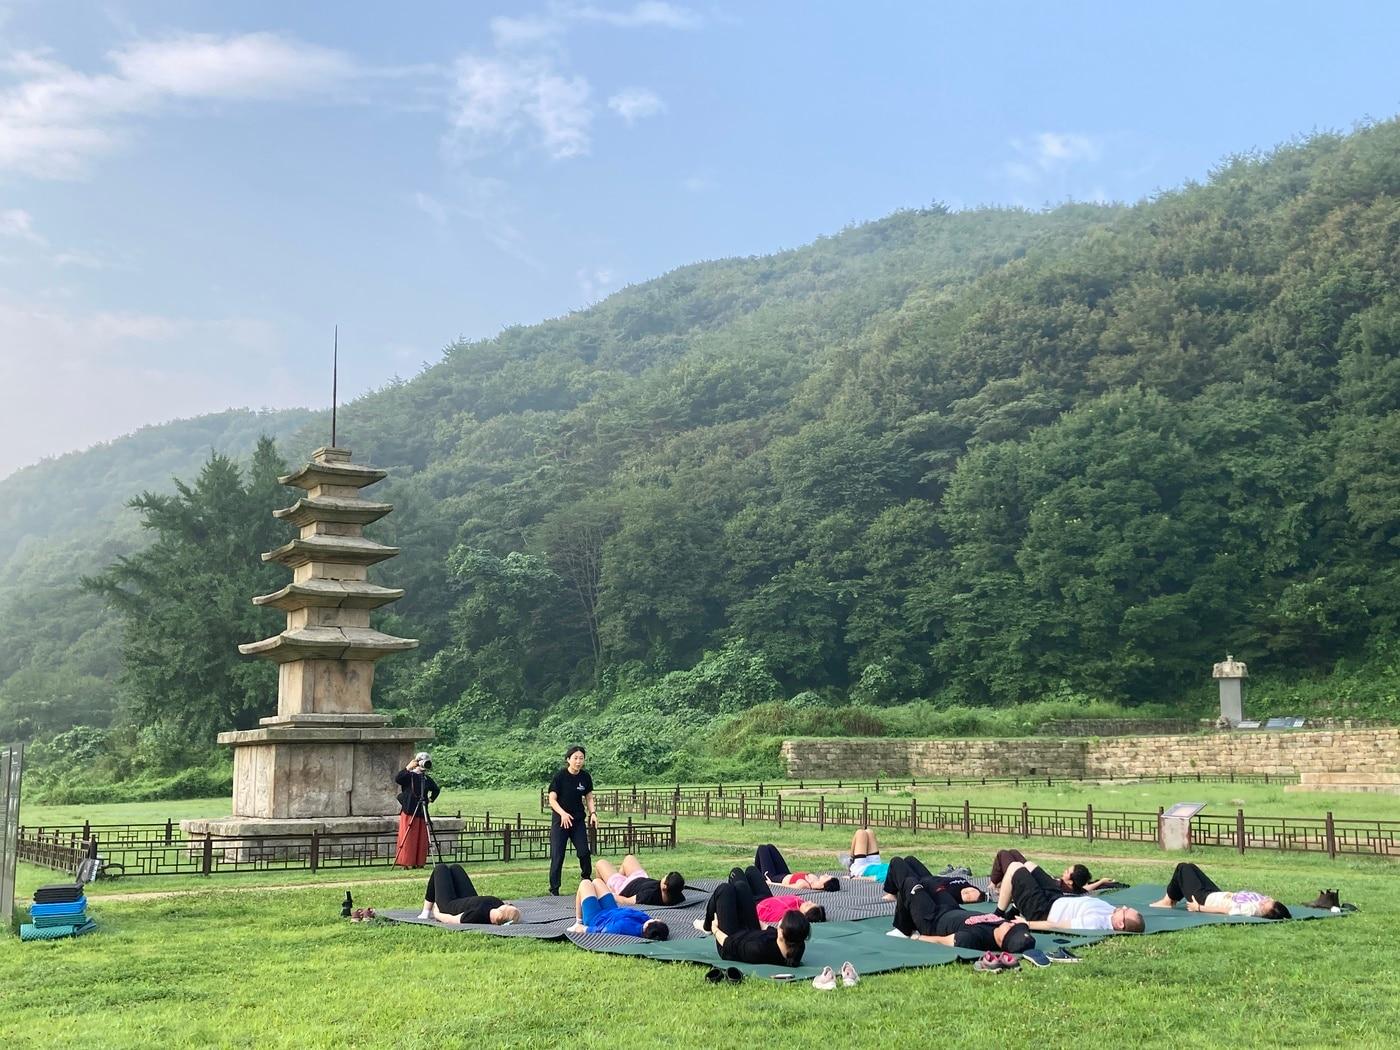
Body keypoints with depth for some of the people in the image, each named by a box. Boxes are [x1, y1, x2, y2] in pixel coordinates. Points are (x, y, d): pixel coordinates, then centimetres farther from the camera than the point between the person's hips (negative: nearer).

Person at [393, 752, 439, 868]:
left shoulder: (427, 779, 12)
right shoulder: (409, 776, -3)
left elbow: (436, 789, 30)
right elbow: (397, 779, -25)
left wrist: (432, 798, 16)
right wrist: (408, 768, -30)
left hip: (422, 813, 5)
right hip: (409, 812, -5)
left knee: (421, 839, 5)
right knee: (407, 838, -5)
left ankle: (418, 862, 12)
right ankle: (405, 863, -1)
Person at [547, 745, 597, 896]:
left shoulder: (585, 777, 1)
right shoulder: (560, 776, -11)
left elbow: (589, 798, 10)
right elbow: (552, 799, -11)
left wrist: (593, 813, -8)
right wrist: (563, 813, -26)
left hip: (578, 820, 3)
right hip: (560, 820, -3)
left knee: (584, 852, -3)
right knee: (557, 855, -3)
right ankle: (554, 889, 5)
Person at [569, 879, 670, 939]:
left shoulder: (625, 926, -48)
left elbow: (599, 930, -33)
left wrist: (584, 928, -20)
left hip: (595, 918, -6)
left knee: (585, 883, 14)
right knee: (596, 881, 26)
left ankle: (579, 922, 25)